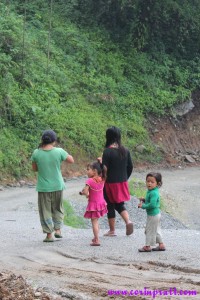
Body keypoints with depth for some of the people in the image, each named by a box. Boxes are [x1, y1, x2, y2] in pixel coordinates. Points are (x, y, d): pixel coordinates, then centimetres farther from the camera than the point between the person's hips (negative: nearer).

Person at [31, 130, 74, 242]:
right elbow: (71, 160, 3)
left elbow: (34, 169, 4)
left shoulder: (36, 153, -9)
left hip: (43, 187, -1)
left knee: (45, 211, 7)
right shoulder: (59, 151, -12)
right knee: (58, 209, 20)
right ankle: (58, 229, 14)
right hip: (57, 186, 1)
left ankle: (49, 234, 6)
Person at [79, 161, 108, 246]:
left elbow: (85, 191, -26)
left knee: (94, 222, -1)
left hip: (93, 204, -7)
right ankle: (96, 238, 33)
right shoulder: (102, 180, -3)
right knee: (96, 221, 22)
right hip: (101, 202, 7)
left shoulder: (90, 181, -21)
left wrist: (87, 195, -6)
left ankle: (97, 240, -4)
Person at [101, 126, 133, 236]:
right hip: (123, 182, 5)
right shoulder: (125, 150, 1)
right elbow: (130, 167, 8)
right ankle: (128, 221, -5)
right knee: (120, 204, 19)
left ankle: (112, 230, 16)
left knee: (110, 206, 9)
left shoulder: (107, 151, -18)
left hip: (110, 183, -5)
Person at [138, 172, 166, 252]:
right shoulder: (150, 191, 7)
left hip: (153, 215, -10)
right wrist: (144, 200, 3)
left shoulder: (154, 193, -25)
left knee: (150, 230, 2)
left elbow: (152, 204, -31)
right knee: (156, 230, 20)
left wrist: (143, 206, -22)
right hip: (156, 214, 10)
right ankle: (161, 245, 28)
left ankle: (147, 246, 13)